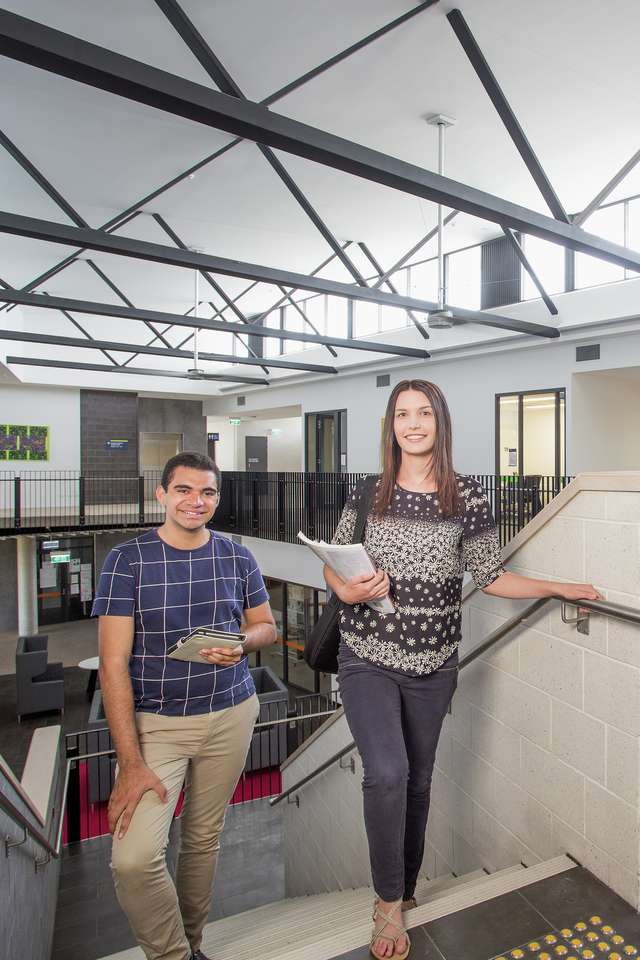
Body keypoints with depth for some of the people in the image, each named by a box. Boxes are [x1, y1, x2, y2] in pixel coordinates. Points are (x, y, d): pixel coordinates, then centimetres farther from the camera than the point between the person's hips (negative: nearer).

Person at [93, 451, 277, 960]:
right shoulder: (128, 559, -11)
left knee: (204, 839, 16)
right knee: (133, 857, -13)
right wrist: (130, 762, -17)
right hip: (155, 721, -2)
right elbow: (114, 661, -13)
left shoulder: (237, 557, -2)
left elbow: (267, 625, 10)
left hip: (230, 714, 3)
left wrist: (243, 642, -15)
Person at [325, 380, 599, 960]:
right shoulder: (369, 492, -4)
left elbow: (490, 577, 3)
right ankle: (389, 903, 17)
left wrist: (560, 587, 2)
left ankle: (406, 889, 44)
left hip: (433, 663, 1)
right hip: (369, 657, -1)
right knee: (387, 774, -12)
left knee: (418, 780, 16)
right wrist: (347, 590, -14)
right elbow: (333, 563, 5)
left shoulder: (468, 497, -4)